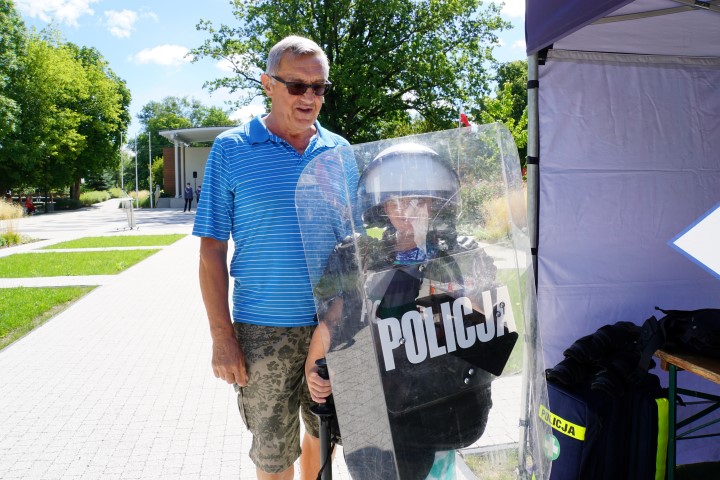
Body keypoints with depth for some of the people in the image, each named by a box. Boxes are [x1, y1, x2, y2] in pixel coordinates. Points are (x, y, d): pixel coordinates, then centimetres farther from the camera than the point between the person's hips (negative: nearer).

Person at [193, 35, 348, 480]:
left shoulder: (340, 152, 5)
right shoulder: (231, 150, -4)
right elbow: (212, 249, -5)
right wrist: (222, 336, -9)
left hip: (334, 325, 3)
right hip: (265, 330, -3)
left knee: (325, 433, 20)